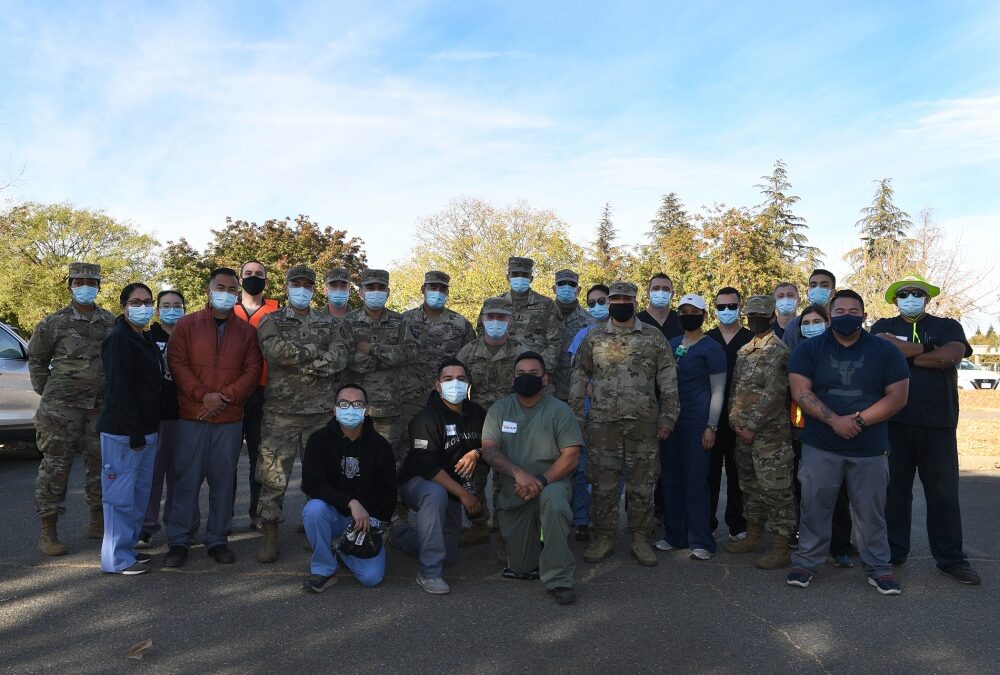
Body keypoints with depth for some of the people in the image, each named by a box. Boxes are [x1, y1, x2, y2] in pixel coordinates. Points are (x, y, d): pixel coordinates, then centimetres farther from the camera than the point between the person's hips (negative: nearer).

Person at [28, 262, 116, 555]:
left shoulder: (111, 322, 7)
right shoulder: (54, 322, -1)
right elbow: (36, 359, 9)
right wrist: (46, 392, 5)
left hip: (102, 405, 4)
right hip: (61, 405, -3)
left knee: (101, 464, 10)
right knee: (55, 465, -2)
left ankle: (98, 522, 25)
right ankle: (47, 532, 8)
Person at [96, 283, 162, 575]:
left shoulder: (146, 341, 16)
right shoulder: (118, 340, -12)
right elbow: (119, 390, -19)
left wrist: (148, 430, 16)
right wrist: (134, 432, -20)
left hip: (146, 429, 9)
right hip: (123, 432, -9)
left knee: (140, 492, 15)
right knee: (121, 495, -1)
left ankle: (128, 547, 27)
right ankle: (117, 558, 8)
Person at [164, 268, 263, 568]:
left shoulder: (246, 330, 8)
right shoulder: (187, 325, 5)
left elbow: (252, 370, 2)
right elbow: (177, 363, -3)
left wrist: (226, 396, -11)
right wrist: (203, 395, -14)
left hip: (230, 419, 1)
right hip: (192, 417, -1)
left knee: (223, 480, 7)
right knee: (187, 479, 3)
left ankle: (217, 539, 18)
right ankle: (179, 541, 14)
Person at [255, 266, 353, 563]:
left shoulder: (330, 323, 12)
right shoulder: (272, 321, 8)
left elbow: (339, 358, -6)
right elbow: (274, 351, -13)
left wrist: (296, 360, -12)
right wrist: (314, 352, -8)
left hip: (321, 411, 2)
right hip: (281, 411, -1)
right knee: (273, 476, 1)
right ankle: (269, 536, 14)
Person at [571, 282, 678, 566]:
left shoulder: (653, 337, 4)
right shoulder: (593, 338, 7)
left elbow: (668, 381, 4)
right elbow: (579, 379, 9)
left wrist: (667, 417, -2)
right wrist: (576, 417, 3)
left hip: (644, 422, 0)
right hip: (602, 422, 1)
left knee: (642, 483, 6)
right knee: (603, 482, 5)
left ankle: (640, 538, 19)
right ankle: (604, 537, 18)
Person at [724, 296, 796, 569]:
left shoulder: (778, 350, -11)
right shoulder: (744, 351, 15)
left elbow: (773, 393, -17)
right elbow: (736, 388, 16)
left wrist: (752, 426, -15)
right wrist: (735, 421, 3)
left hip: (770, 434, -8)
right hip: (743, 433, 8)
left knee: (775, 490, -3)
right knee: (750, 486, 17)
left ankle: (780, 549, 5)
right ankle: (754, 536, 30)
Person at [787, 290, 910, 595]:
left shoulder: (886, 351, 4)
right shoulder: (809, 349, 2)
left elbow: (897, 396, -3)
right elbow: (801, 391, -7)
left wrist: (859, 420, -14)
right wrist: (835, 420, -19)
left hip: (870, 449, 1)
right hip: (820, 447, 0)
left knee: (871, 512, 8)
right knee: (814, 508, 5)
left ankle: (878, 567, 23)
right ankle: (806, 562, 17)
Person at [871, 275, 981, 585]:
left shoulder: (948, 327, 8)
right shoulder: (884, 327, 9)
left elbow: (952, 355, -12)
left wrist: (903, 355, -9)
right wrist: (925, 348, -11)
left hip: (938, 424, 0)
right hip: (893, 423, 0)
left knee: (944, 492, 6)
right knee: (894, 489, 8)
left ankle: (951, 558, 17)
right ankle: (892, 551, 19)